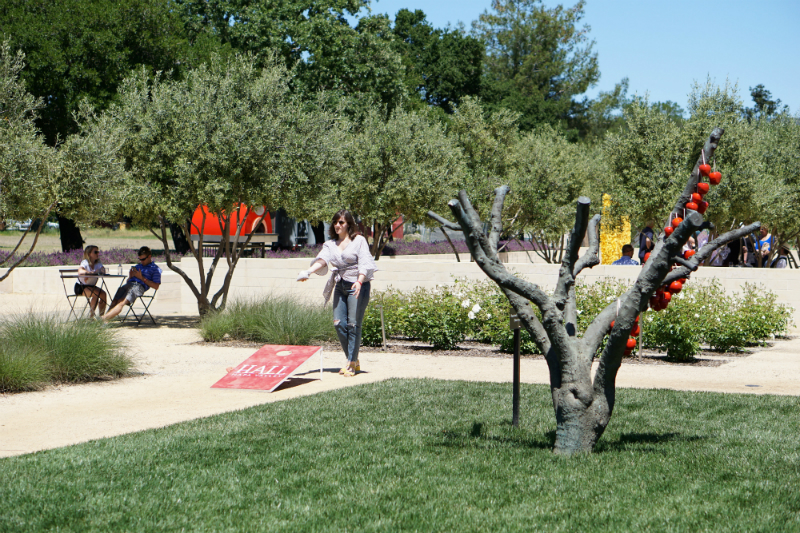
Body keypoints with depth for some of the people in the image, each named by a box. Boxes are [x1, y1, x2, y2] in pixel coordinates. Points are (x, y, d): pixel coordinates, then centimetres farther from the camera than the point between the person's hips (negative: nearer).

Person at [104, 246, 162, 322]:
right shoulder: (137, 267, 34)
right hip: (129, 284, 7)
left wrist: (142, 278, -2)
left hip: (139, 287, -7)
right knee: (114, 302, -19)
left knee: (122, 302, -28)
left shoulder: (155, 269, 14)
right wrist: (130, 277, 9)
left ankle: (104, 318, -43)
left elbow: (156, 286, 1)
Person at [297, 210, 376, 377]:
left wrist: (359, 282, -28)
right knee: (339, 324, 0)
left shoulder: (359, 241, 0)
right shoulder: (330, 244, 13)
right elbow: (322, 260, -5)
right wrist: (308, 272, -25)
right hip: (340, 286, 5)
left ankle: (352, 363, -4)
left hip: (358, 285, -5)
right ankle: (353, 361, 13)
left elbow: (364, 263, -11)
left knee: (353, 324, -9)